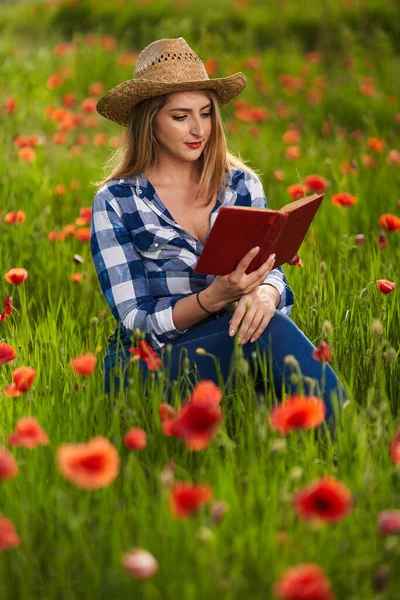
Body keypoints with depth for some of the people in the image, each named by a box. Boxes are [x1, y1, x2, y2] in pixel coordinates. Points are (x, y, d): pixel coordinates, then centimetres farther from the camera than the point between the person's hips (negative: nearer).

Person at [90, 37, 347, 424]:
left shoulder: (242, 185, 8)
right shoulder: (115, 202, -3)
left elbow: (273, 273, 3)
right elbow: (135, 323, -8)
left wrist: (266, 292, -23)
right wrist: (214, 297, -26)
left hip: (233, 345, 4)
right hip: (148, 367, -3)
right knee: (271, 332, -30)